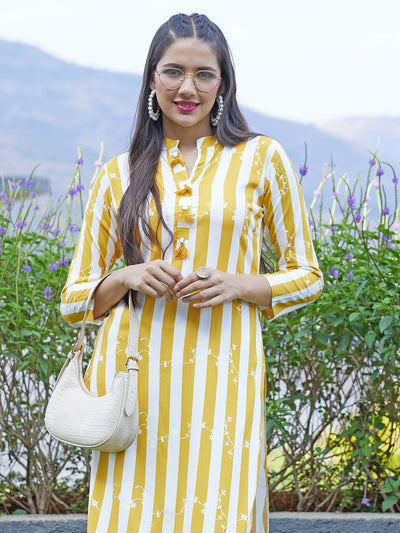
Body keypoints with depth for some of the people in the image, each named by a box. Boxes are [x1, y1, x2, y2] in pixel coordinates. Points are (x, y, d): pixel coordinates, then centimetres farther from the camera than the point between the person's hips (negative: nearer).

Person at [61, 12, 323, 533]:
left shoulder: (261, 157, 6)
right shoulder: (118, 175, 9)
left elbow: (306, 275, 10)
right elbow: (74, 299, 13)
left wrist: (237, 284, -9)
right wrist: (126, 277, -8)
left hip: (222, 373, -1)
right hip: (134, 373, 1)